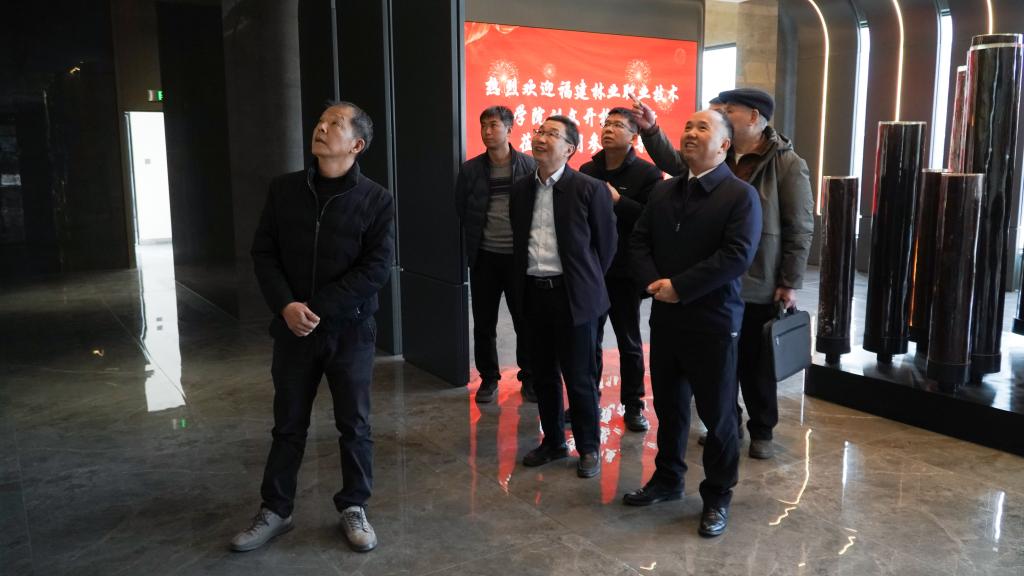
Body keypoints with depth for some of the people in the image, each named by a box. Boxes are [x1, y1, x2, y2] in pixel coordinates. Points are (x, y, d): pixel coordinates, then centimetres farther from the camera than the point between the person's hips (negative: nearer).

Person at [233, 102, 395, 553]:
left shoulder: (376, 200, -6)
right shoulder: (284, 189, 3)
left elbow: (377, 267, -11)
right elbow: (263, 252, 3)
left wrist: (318, 309, -16)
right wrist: (287, 305, -13)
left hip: (350, 331, -2)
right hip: (293, 329, 3)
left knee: (354, 426, 9)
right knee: (288, 426, 13)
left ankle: (353, 509, 27)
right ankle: (274, 511, 29)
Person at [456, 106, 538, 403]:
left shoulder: (529, 165, -2)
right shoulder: (471, 169, 3)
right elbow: (461, 209, 11)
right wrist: (476, 237, 7)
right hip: (484, 256, 2)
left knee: (525, 321, 7)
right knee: (484, 323, 8)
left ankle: (529, 377, 22)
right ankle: (488, 377, 23)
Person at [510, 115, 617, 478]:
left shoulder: (589, 189, -8)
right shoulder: (521, 190, 8)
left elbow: (607, 242, -1)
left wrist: (588, 283, 4)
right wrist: (524, 282, 12)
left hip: (573, 295, -5)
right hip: (534, 292, 5)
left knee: (579, 377, 4)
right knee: (543, 373, 14)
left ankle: (589, 448, 21)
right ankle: (553, 442, 30)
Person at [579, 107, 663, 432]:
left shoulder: (647, 173, -7)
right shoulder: (587, 170, 7)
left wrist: (618, 201, -23)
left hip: (624, 271, -4)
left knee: (629, 342, 10)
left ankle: (633, 405, 23)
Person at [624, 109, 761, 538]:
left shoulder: (741, 195, -8)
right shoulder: (662, 191, 11)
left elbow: (737, 256, -19)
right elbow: (639, 241, 9)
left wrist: (679, 286, -20)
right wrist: (653, 283, -10)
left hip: (713, 321, -5)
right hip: (665, 318, 6)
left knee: (717, 413, 6)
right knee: (668, 405, 17)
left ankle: (718, 496, 23)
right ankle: (667, 479, 35)